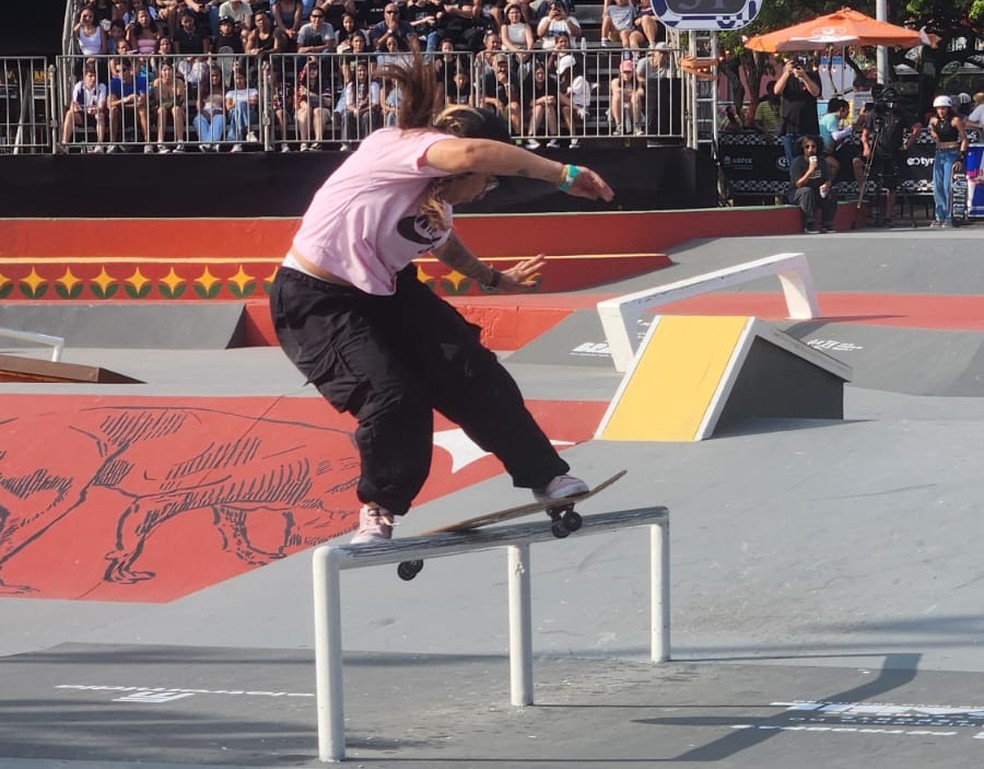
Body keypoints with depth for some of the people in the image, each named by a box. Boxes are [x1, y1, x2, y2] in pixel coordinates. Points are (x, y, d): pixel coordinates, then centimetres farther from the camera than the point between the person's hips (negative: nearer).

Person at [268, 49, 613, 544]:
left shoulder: (437, 201, 2)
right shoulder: (398, 147, -25)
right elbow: (472, 152, -46)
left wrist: (493, 279, 36)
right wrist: (564, 175, -44)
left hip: (385, 291, 8)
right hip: (316, 300, -8)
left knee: (472, 372, -2)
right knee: (394, 402, -21)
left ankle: (545, 476, 8)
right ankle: (379, 512, 4)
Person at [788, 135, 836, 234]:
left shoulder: (821, 162, 2)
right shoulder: (797, 162, -14)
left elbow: (828, 181, 7)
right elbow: (798, 184, -23)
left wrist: (826, 185, -18)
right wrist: (810, 171, -33)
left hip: (816, 193, 5)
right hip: (797, 195, -5)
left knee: (830, 194, -21)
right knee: (807, 191, -36)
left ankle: (826, 225, -11)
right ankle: (809, 226, -34)